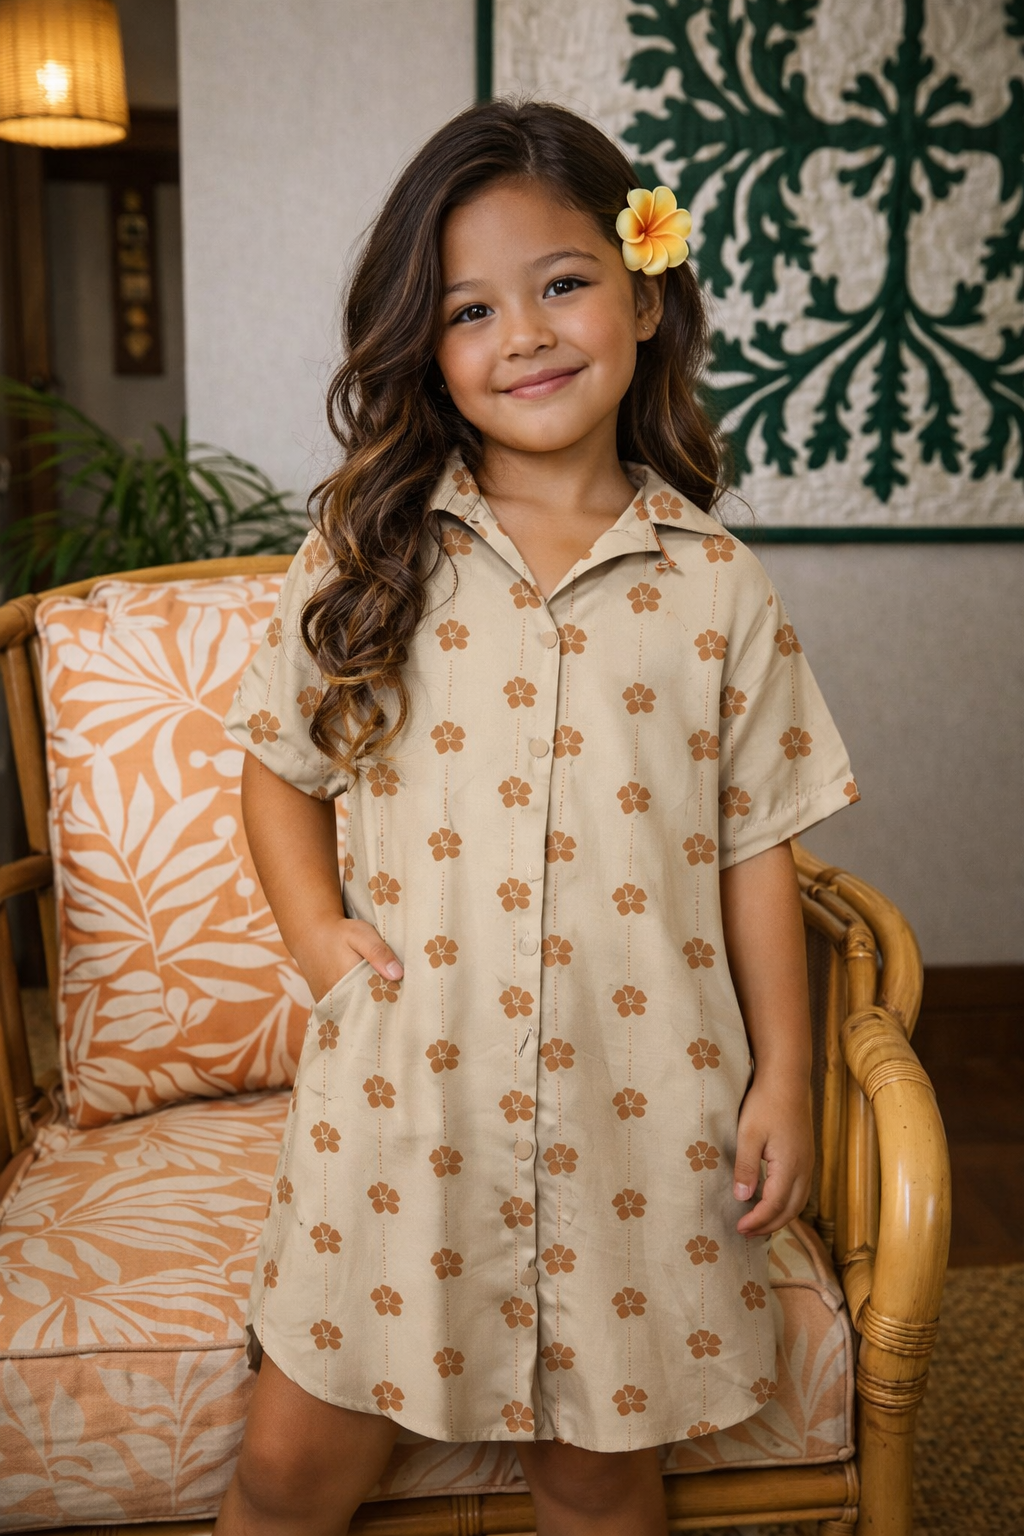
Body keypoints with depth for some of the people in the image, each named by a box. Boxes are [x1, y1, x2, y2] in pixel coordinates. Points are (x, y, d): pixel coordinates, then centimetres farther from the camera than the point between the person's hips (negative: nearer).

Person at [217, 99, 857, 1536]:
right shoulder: (369, 558, 1)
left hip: (638, 1112, 0)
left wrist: (783, 1079, 3)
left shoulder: (716, 588, 0)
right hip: (404, 1095, 1)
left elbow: (756, 848, 3)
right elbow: (278, 767, 10)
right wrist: (317, 929, -4)